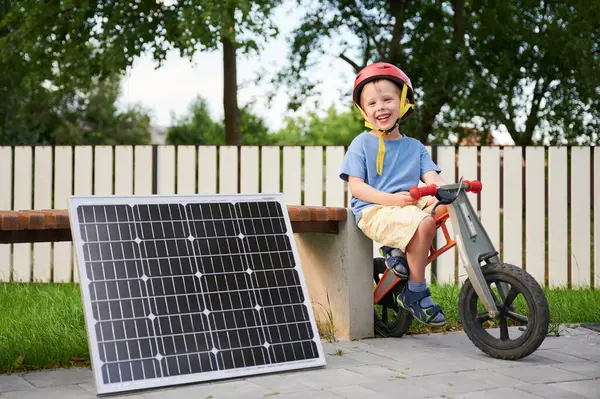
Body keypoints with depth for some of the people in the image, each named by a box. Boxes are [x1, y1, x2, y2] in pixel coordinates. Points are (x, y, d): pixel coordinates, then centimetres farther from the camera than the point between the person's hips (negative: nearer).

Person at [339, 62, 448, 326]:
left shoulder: (414, 146, 16)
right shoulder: (362, 143, 3)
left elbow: (432, 178, 4)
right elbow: (356, 186, -5)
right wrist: (392, 199, -19)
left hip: (409, 206, 6)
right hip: (373, 210, -6)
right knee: (423, 223, -31)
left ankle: (398, 249, -6)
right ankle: (416, 293, -14)